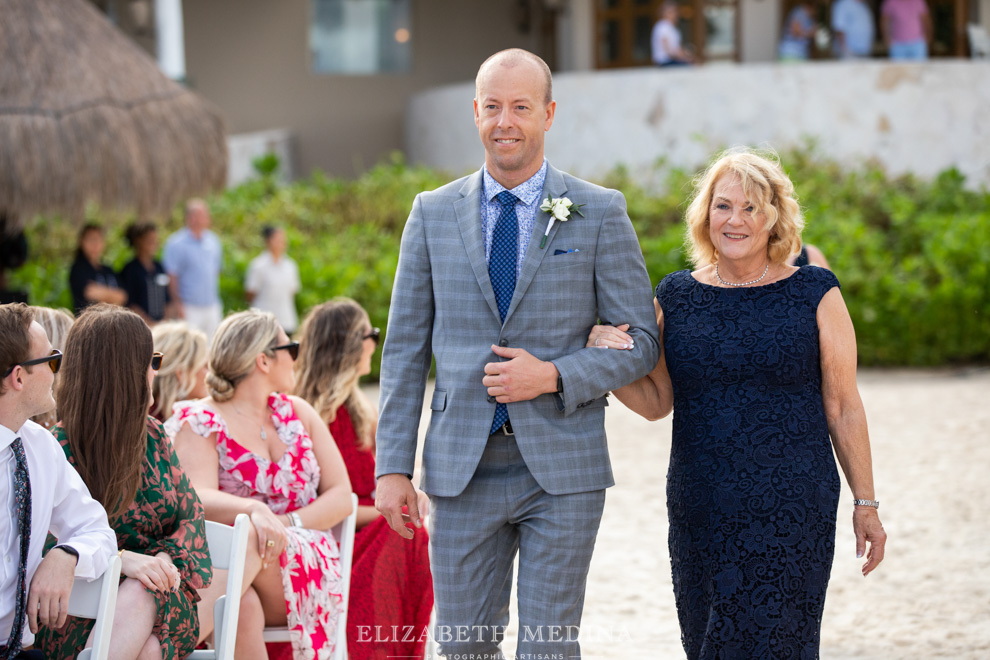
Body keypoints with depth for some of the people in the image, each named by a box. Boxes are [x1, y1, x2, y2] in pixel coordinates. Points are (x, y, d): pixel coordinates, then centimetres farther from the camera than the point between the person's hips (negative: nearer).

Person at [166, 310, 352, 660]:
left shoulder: (297, 412, 18)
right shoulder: (199, 422, 4)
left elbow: (342, 496, 10)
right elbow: (199, 499, -15)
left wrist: (288, 522, -10)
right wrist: (254, 509, -36)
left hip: (307, 568, 2)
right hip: (224, 568, -2)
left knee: (249, 538, -34)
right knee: (243, 606, -39)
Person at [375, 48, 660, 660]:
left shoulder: (600, 213, 1)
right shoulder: (433, 213, 7)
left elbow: (641, 341, 2)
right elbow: (405, 349, 8)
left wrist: (554, 377, -14)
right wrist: (393, 467, 1)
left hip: (562, 468, -2)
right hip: (462, 469, 2)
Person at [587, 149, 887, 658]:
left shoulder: (815, 294, 0)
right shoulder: (676, 297, 7)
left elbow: (843, 406, 3)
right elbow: (656, 402, 11)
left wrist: (865, 503, 2)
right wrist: (604, 356, -8)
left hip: (792, 509, -3)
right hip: (700, 513, 3)